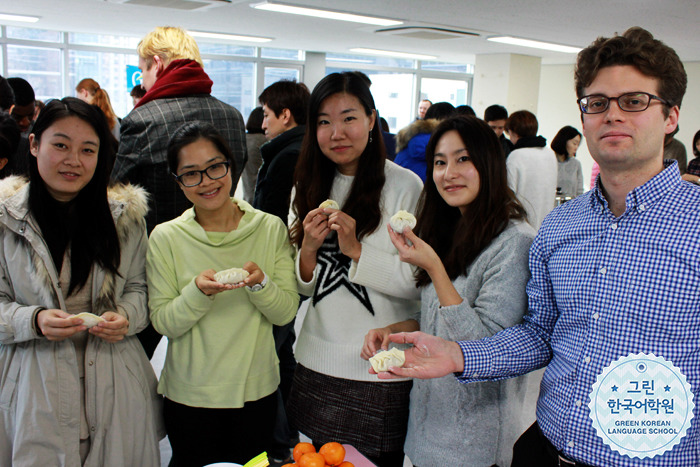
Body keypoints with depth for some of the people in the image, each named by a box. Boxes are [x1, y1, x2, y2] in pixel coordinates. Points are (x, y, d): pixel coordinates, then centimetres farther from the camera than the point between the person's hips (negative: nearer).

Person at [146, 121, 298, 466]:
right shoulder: (165, 237, -8)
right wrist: (199, 292, -27)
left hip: (257, 389, 1)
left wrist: (260, 282, -26)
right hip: (189, 395, -1)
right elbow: (163, 323, -9)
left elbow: (286, 313, -7)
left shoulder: (270, 228, -6)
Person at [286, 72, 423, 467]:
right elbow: (304, 287, 8)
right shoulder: (312, 189, 6)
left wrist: (356, 250, -21)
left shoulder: (405, 186, -10)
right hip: (319, 363, 5)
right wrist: (309, 248, -11)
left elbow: (418, 283, -13)